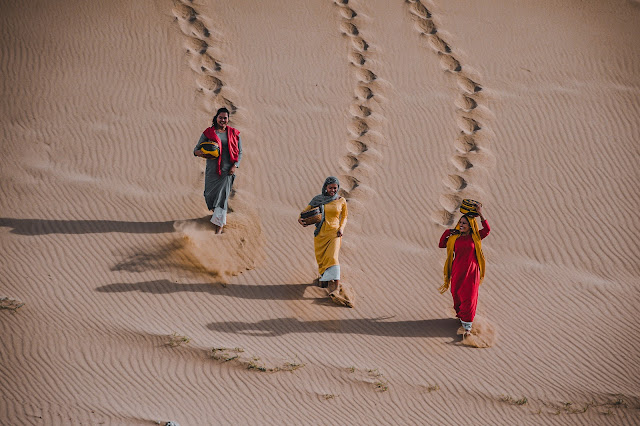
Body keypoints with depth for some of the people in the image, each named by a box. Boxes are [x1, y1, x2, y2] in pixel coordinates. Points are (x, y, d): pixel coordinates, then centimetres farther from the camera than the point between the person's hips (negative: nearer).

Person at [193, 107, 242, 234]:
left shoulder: (234, 134, 6)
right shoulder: (208, 133, 3)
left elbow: (239, 152, 10)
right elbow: (196, 149, 4)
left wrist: (235, 166, -6)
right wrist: (200, 153, -20)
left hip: (227, 170, -1)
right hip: (212, 170, 1)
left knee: (222, 195, -9)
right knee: (210, 195, 4)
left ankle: (219, 225, -7)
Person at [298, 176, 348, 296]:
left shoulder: (341, 201, 3)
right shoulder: (318, 199, 2)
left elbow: (344, 217, 14)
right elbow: (306, 210, 7)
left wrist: (342, 228, -3)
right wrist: (300, 218, -13)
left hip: (334, 233, -2)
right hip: (320, 233, 2)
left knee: (332, 257, -18)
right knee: (321, 259, 10)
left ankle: (336, 287, -25)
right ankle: (323, 277, 41)